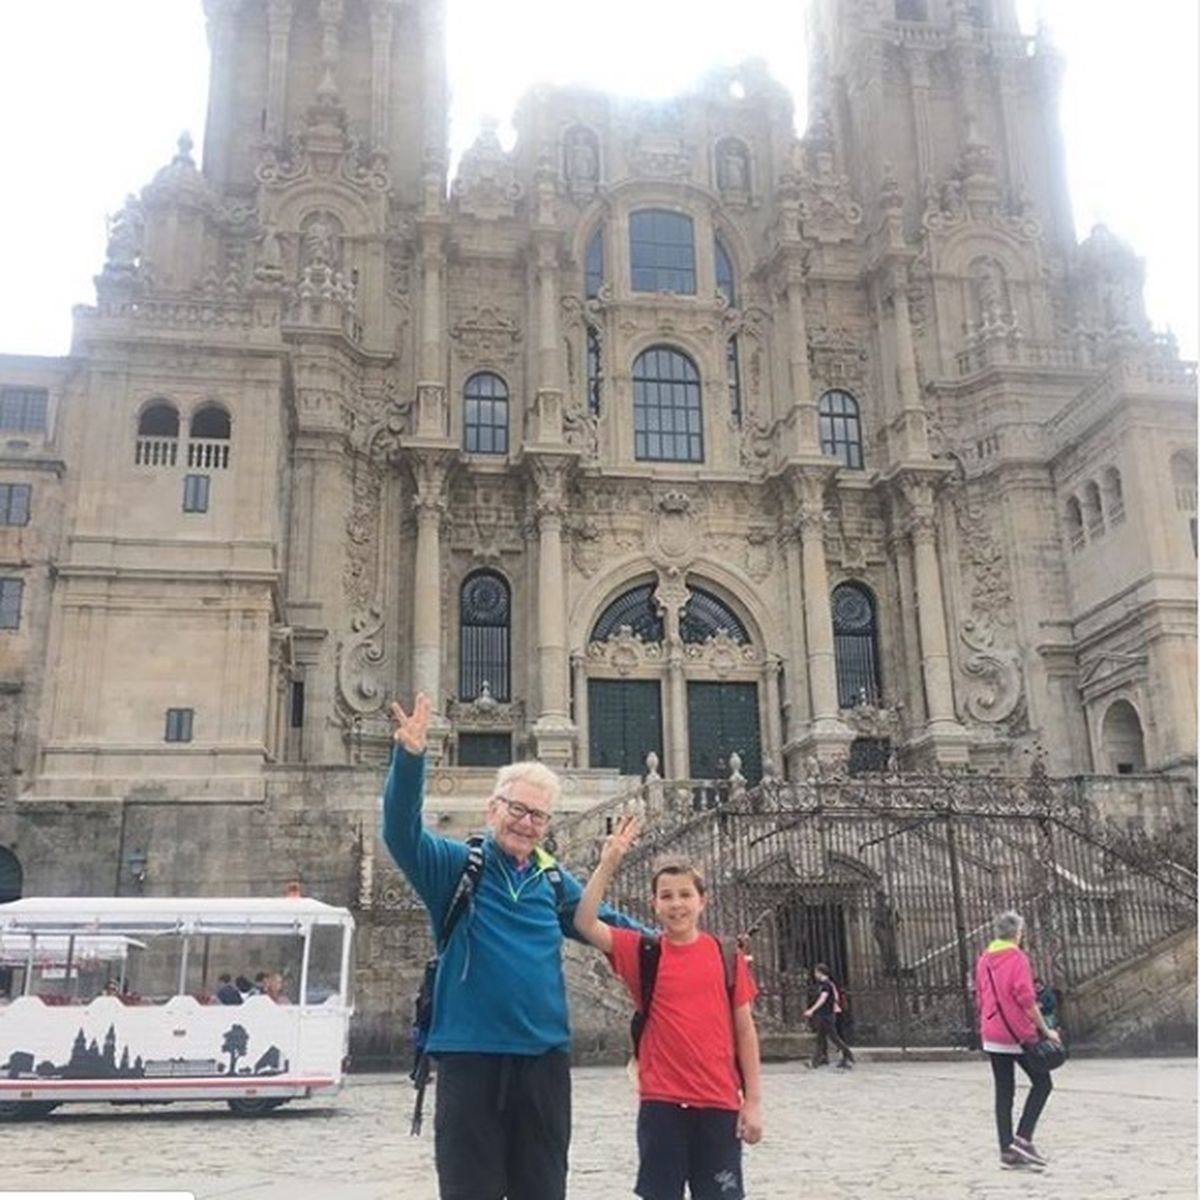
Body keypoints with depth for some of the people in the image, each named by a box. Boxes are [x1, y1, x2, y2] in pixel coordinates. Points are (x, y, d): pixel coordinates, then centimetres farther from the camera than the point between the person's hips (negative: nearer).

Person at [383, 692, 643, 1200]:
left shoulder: (553, 879, 10)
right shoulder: (456, 866, -2)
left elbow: (602, 920, 24)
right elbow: (401, 833, -19)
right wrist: (410, 758, -34)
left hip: (544, 1056, 4)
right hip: (469, 1054, -4)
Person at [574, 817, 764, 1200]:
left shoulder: (726, 955, 1)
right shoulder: (642, 953, 0)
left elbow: (744, 1028, 4)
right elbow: (585, 924, -13)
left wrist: (753, 1100, 1)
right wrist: (608, 864, -17)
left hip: (720, 1102, 1)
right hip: (661, 1102, 0)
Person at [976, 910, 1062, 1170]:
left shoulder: (984, 960, 10)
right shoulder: (1017, 958, -11)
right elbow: (1027, 999, -16)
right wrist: (1045, 1030, -8)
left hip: (991, 1036, 6)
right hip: (1018, 1034, -6)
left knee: (1004, 1092, 10)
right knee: (1042, 1083, 8)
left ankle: (1007, 1150, 9)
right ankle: (1022, 1138, -1)